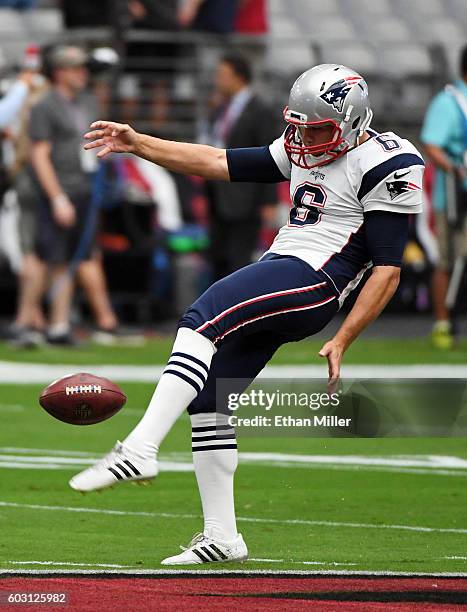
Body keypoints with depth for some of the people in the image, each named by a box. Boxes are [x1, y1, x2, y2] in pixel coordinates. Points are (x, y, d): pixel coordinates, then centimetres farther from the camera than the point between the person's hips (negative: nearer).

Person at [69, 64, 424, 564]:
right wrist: (136, 143, 9)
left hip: (314, 282, -9)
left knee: (202, 320, -28)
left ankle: (139, 451, -37)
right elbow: (218, 164, 17)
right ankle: (221, 538, 12)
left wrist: (342, 341, -14)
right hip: (277, 275, 9)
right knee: (206, 397, 5)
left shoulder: (382, 166, -7)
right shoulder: (303, 152, 18)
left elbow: (387, 271, -10)